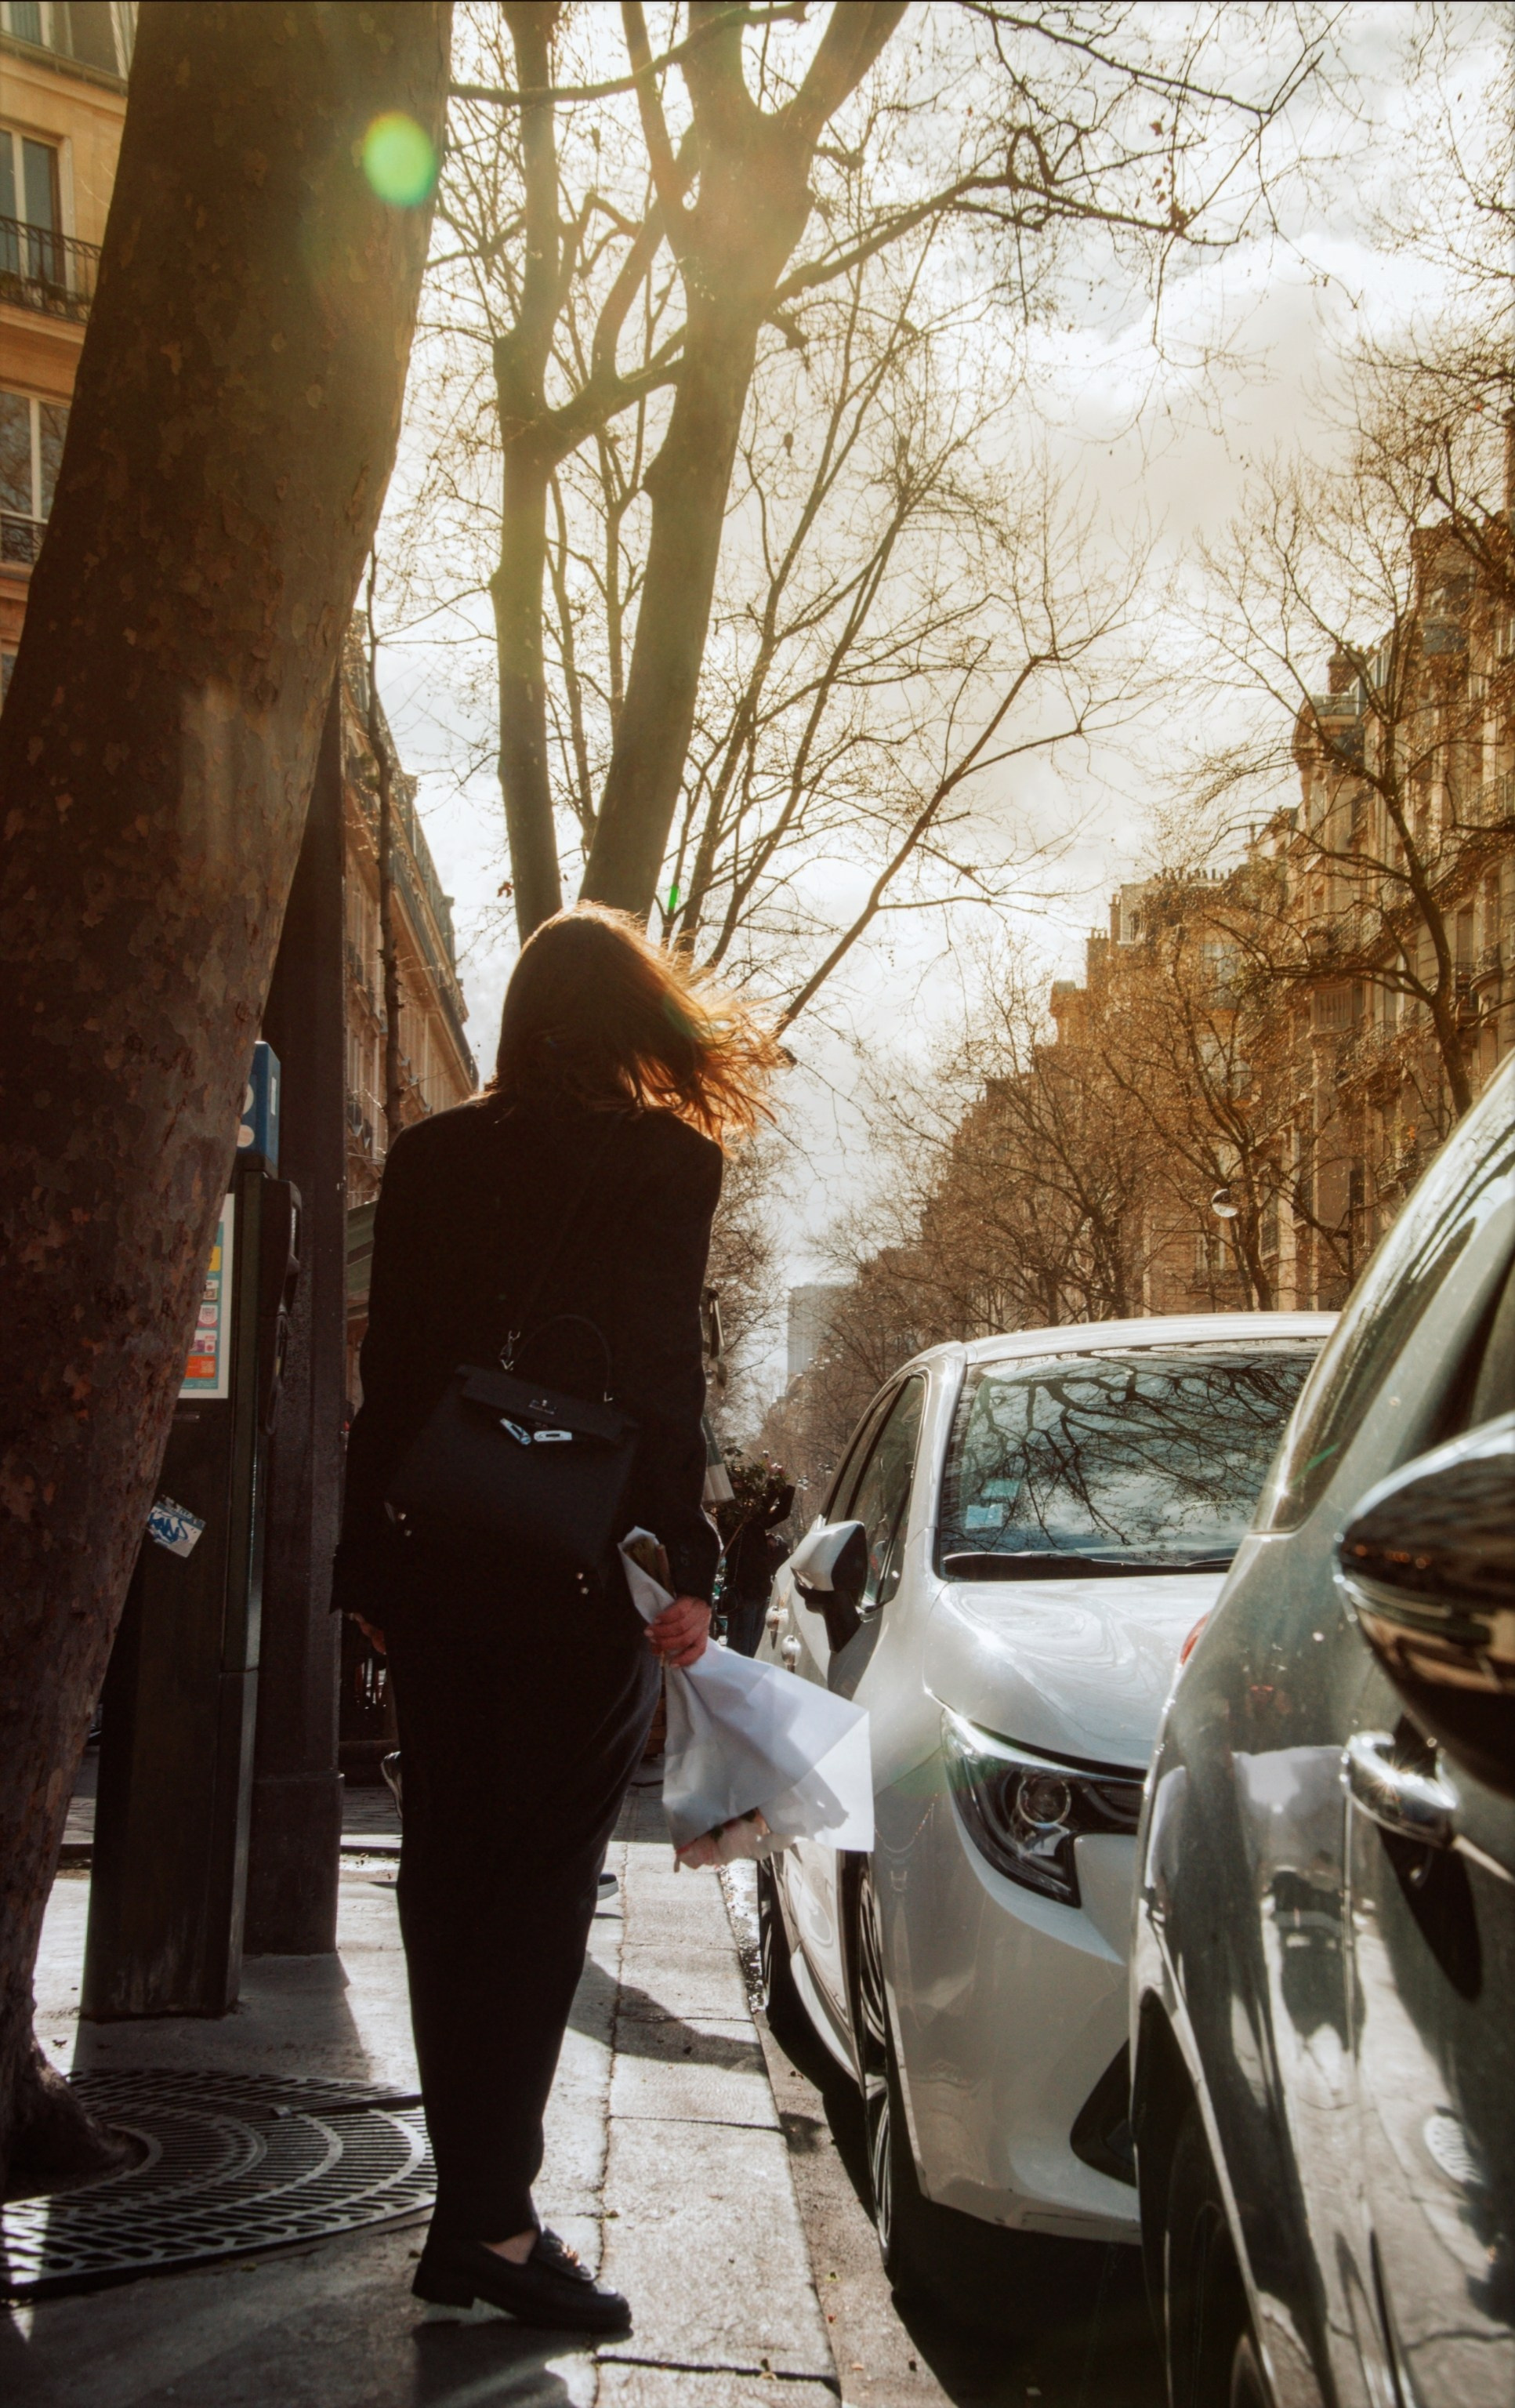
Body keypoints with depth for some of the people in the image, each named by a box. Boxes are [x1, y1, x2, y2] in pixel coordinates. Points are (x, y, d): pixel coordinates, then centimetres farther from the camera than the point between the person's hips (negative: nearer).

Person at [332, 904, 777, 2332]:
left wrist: (370, 1563, 13)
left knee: (448, 1869, 13)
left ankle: (473, 2195, 24)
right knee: (540, 1880, 1)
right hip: (574, 1571, -5)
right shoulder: (665, 1158, -5)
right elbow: (659, 1374, -12)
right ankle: (490, 2218, 0)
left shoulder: (430, 1156, 7)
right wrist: (686, 1568, -9)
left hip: (430, 1562, 5)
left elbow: (390, 1369, 8)